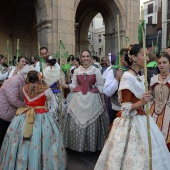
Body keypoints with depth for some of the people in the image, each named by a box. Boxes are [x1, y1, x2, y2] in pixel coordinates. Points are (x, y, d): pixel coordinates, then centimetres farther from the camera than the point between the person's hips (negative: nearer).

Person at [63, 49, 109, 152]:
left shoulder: (96, 71, 1)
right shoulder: (77, 71, 8)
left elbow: (100, 87, 2)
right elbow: (73, 86, 13)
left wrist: (103, 101, 1)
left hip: (92, 99, -2)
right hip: (78, 99, 2)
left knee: (92, 123, 4)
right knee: (77, 122, 4)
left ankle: (91, 146, 21)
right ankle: (79, 145, 21)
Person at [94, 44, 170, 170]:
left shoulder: (139, 78, 10)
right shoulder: (127, 77, -16)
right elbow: (126, 109, -20)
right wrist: (141, 103, -32)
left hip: (141, 121, 9)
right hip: (131, 123, -9)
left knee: (144, 158, 13)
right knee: (132, 160, -3)